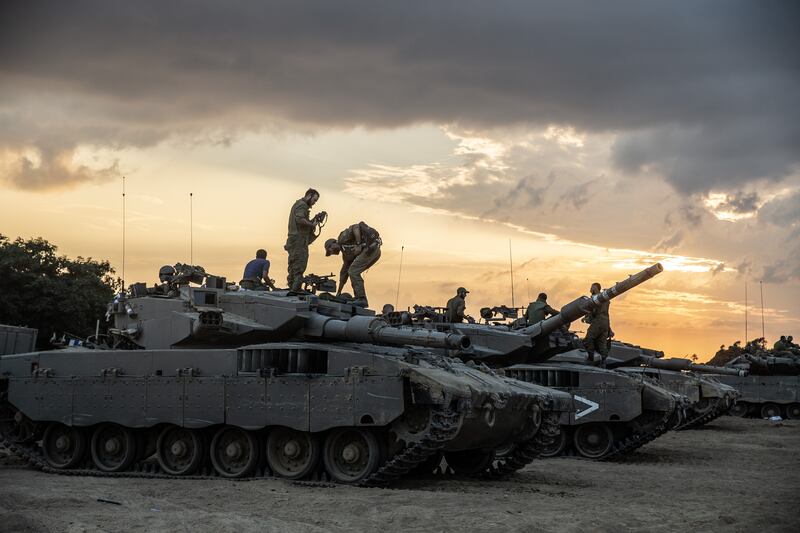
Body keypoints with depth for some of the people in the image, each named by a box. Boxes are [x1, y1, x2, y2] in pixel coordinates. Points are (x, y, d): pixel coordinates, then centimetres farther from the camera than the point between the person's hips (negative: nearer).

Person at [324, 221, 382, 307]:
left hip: (371, 247, -10)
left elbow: (356, 227, -14)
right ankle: (358, 297, 13)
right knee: (353, 272, 16)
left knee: (353, 271, -9)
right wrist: (338, 293, 30)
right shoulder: (346, 254, 25)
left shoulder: (343, 237, 2)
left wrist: (358, 245, -19)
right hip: (375, 251, 10)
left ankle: (361, 299, -13)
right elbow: (344, 273, 28)